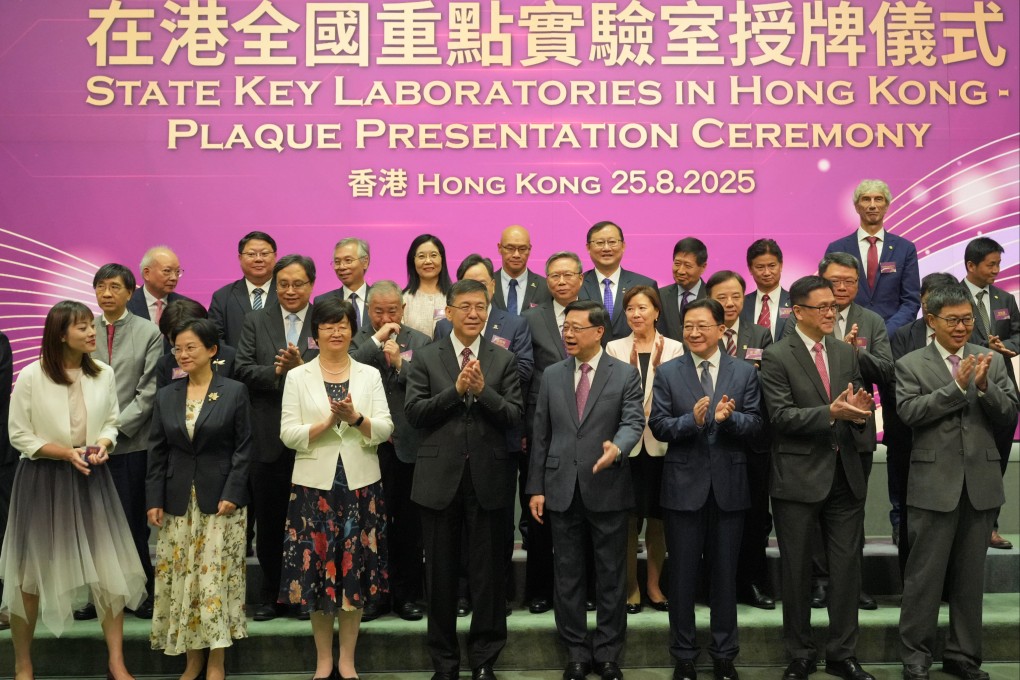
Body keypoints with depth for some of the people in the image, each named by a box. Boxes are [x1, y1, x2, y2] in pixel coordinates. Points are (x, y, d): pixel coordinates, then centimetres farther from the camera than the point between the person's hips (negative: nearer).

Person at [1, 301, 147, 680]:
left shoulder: (104, 374, -3)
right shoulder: (30, 377, -12)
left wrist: (102, 445, -12)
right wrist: (67, 453, -18)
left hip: (90, 478, 3)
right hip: (43, 479, -3)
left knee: (110, 568, 1)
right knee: (31, 571, 9)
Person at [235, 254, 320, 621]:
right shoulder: (256, 321, 8)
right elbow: (242, 369, -2)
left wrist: (301, 367, -21)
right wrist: (276, 371, -18)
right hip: (268, 437, 2)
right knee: (268, 521, 10)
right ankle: (271, 594, 23)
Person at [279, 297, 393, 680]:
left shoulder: (370, 375, 6)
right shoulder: (298, 377, 3)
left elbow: (385, 430, -2)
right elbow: (288, 435, -4)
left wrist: (356, 418, -19)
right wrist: (327, 422, -17)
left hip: (361, 486, 1)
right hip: (314, 485, -1)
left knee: (356, 570, 5)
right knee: (316, 567, 3)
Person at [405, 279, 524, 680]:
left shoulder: (504, 360, 5)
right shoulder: (426, 358, 4)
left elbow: (515, 416, -3)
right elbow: (413, 413, -5)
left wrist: (482, 390, -17)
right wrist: (456, 389, -15)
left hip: (489, 477, 0)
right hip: (440, 477, 0)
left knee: (488, 571, 6)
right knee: (441, 572, 9)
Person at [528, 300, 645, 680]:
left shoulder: (625, 375, 0)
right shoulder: (552, 376, 8)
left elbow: (633, 422, -11)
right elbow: (541, 435, 7)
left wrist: (617, 448, -33)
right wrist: (536, 487, 4)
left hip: (608, 490, -2)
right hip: (561, 490, 3)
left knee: (611, 576, 7)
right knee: (567, 575, 9)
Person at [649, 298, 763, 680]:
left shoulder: (745, 372, 3)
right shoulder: (667, 373, 1)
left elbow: (755, 425, -3)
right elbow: (658, 426, -6)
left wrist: (729, 417, -24)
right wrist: (693, 420, -23)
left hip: (729, 485, 1)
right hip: (684, 485, 0)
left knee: (725, 573, 11)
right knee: (682, 575, 7)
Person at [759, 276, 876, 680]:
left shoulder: (846, 354, 10)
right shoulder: (777, 357, -6)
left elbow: (857, 410, 11)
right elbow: (781, 416, -14)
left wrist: (858, 412, -12)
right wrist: (831, 412, -25)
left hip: (845, 476, 4)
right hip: (799, 477, -4)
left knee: (847, 568, 8)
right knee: (797, 570, 7)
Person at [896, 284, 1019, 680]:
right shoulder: (910, 365, -1)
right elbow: (909, 412, -14)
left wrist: (984, 386, -16)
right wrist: (957, 386, -19)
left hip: (982, 482, 3)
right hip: (934, 483, -3)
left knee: (970, 575, 12)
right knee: (925, 574, 2)